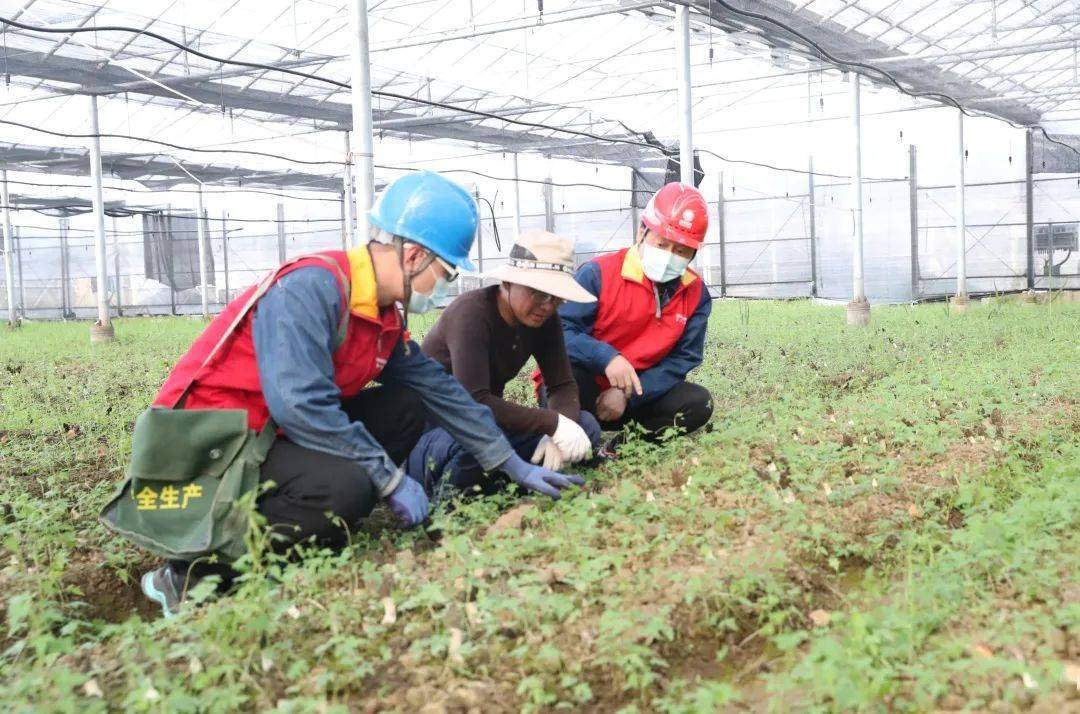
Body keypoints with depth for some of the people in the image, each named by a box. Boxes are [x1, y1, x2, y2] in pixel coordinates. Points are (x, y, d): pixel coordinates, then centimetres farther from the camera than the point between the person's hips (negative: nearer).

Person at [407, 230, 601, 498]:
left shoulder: (544, 319, -3)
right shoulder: (472, 312, -24)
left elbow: (563, 386, -5)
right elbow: (473, 401, -34)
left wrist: (559, 433, -27)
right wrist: (553, 423, -33)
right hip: (430, 432, -7)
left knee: (585, 426, -9)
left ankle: (485, 482, -13)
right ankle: (448, 493, -9)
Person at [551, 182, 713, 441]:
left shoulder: (696, 294, -1)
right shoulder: (599, 274, -14)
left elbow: (683, 359, -5)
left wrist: (628, 396, -19)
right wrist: (607, 358, -38)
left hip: (636, 395, 4)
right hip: (581, 392, -4)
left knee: (699, 403, -17)